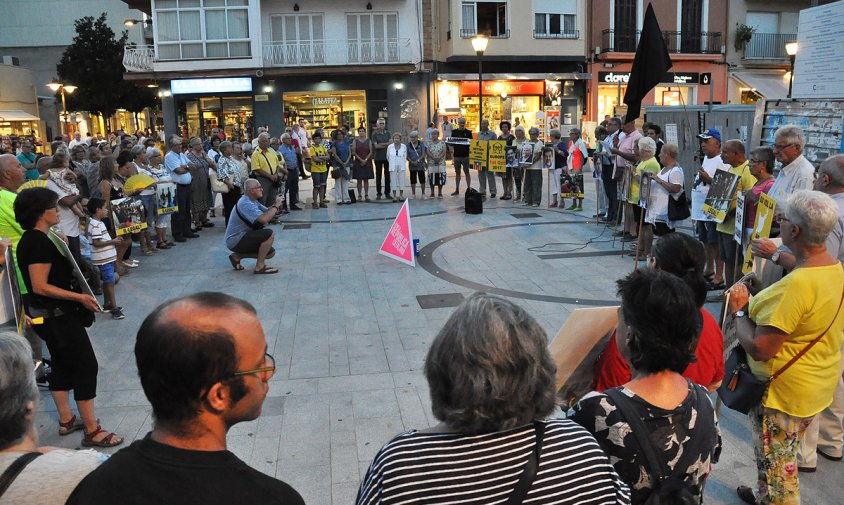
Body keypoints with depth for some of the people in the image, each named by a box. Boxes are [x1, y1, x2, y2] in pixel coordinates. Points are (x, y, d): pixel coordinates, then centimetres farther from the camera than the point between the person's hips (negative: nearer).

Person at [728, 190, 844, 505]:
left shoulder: (796, 284, -33)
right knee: (786, 454, 28)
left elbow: (759, 348, -31)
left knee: (776, 462, 12)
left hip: (782, 391, -9)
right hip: (818, 386, 9)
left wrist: (739, 311, -15)